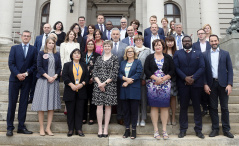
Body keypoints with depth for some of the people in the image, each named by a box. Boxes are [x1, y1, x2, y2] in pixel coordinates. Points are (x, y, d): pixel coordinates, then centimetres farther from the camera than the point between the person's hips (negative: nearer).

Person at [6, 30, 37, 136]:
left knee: (24, 103, 5)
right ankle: (10, 127, 10)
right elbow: (11, 63, 0)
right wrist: (17, 74, -12)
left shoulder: (34, 49, 8)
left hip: (27, 79, 0)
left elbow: (35, 64, 1)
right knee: (12, 103, 1)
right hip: (15, 79, 0)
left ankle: (21, 127, 12)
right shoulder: (14, 48, 9)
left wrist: (27, 73, -12)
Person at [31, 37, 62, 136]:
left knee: (52, 105, 3)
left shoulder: (57, 54, 14)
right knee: (41, 105, -2)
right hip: (43, 80, -3)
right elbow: (39, 67, -2)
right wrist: (48, 76, -12)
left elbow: (59, 67, 10)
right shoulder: (41, 53, 5)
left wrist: (55, 76, -7)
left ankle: (48, 128, 11)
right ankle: (41, 128, 7)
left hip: (54, 81, 3)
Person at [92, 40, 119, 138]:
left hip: (110, 85, -2)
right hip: (98, 85, 2)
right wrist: (99, 83, -9)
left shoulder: (114, 59, 4)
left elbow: (114, 74, -5)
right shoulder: (99, 58, 14)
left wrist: (105, 83, -12)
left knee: (108, 106, 2)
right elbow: (94, 72, 7)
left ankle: (105, 129, 9)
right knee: (99, 105, -1)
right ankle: (100, 129, 7)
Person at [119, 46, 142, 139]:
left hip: (134, 89, -3)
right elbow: (119, 74, 7)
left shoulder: (138, 62, 6)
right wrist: (125, 78, -14)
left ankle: (134, 130, 9)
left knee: (134, 110, 0)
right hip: (124, 89, 4)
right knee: (126, 110, 6)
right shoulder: (123, 63, 18)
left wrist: (128, 82, -12)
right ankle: (127, 129, 16)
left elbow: (138, 74, -7)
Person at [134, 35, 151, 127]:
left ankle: (143, 119, 12)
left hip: (143, 77, -1)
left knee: (143, 97, 2)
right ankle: (136, 118, 14)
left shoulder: (147, 50, 6)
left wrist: (144, 78, -7)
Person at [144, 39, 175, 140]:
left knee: (164, 107, 1)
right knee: (154, 106, -1)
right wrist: (155, 78, -13)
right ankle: (156, 130, 8)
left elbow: (172, 71, 4)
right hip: (152, 85, -1)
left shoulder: (168, 58, 11)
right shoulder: (149, 58, 8)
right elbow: (146, 70, -2)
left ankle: (164, 130, 10)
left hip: (165, 84, 1)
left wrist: (164, 78, -11)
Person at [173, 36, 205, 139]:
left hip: (196, 83, 1)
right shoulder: (177, 54, 10)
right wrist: (185, 78, -14)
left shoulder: (198, 53, 11)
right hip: (182, 84, 0)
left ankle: (198, 129, 15)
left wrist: (193, 78, -13)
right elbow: (176, 68, -2)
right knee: (183, 107, 4)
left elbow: (202, 67, 0)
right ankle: (183, 129, 12)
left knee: (197, 106, 5)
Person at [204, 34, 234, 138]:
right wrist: (205, 84, -4)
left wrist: (229, 84, -7)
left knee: (224, 107, 6)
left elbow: (230, 70, 3)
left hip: (223, 83, 0)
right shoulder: (205, 54, 6)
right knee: (213, 107, 6)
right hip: (211, 84, 0)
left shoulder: (225, 54, 6)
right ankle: (215, 129, 17)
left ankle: (226, 129, 18)